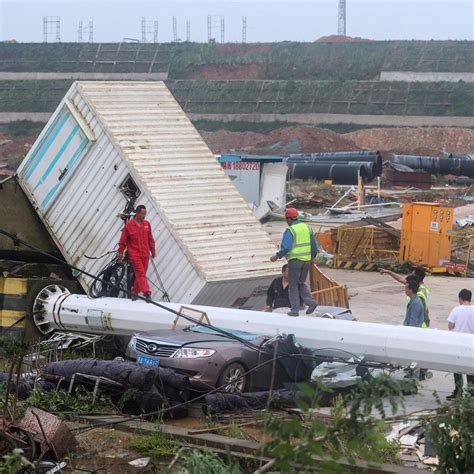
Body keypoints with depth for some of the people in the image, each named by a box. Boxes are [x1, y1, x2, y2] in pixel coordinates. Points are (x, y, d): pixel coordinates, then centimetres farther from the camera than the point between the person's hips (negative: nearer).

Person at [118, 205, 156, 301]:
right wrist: (121, 252, -1)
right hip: (134, 254, -5)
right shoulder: (129, 225, -7)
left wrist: (153, 250, 18)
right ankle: (147, 292, -20)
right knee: (140, 273, -12)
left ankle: (135, 292, 21)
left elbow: (150, 238, 15)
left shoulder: (147, 224, 7)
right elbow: (123, 240, -2)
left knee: (141, 274, 8)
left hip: (145, 254, 5)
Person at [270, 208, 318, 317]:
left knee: (293, 285, 6)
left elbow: (286, 248, -21)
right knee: (301, 283, 19)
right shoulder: (307, 228, 9)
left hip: (295, 261, -6)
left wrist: (277, 256, -7)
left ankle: (295, 310, 3)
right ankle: (310, 302, 0)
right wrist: (313, 256, 29)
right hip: (306, 260, 6)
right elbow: (314, 246, 12)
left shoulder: (290, 231, -11)